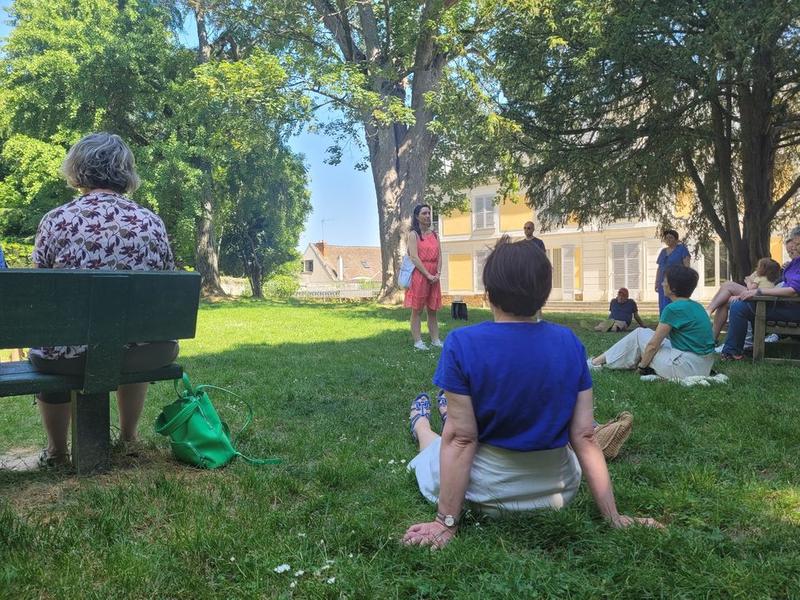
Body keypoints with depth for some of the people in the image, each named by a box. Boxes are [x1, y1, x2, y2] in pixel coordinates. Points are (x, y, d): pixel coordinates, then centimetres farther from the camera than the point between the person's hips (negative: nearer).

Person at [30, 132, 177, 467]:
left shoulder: (56, 220, -7)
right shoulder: (151, 223, -2)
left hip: (70, 355, -1)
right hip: (139, 355, 2)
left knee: (43, 350, 34)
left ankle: (56, 451, 42)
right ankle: (128, 437, 46)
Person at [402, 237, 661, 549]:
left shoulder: (462, 343, -21)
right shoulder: (570, 343, -11)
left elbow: (461, 438, -20)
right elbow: (584, 436, -11)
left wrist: (446, 523, -13)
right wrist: (613, 517, -4)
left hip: (487, 493, -4)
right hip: (559, 490, 4)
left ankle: (421, 425, 61)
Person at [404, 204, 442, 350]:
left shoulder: (434, 234, 14)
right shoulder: (413, 234, -4)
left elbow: (439, 256, 10)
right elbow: (414, 257, -12)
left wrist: (438, 273, -6)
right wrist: (428, 275, -16)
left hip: (434, 276, 6)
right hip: (419, 274, -6)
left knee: (432, 310, 9)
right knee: (417, 310, -1)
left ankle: (435, 339, 14)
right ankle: (417, 341, 2)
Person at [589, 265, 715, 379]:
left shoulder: (674, 309, -15)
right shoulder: (696, 306, 11)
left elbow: (653, 345, -10)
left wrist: (641, 366, 6)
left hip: (687, 367, -8)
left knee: (640, 335, 8)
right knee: (648, 334, 20)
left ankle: (597, 362, 18)